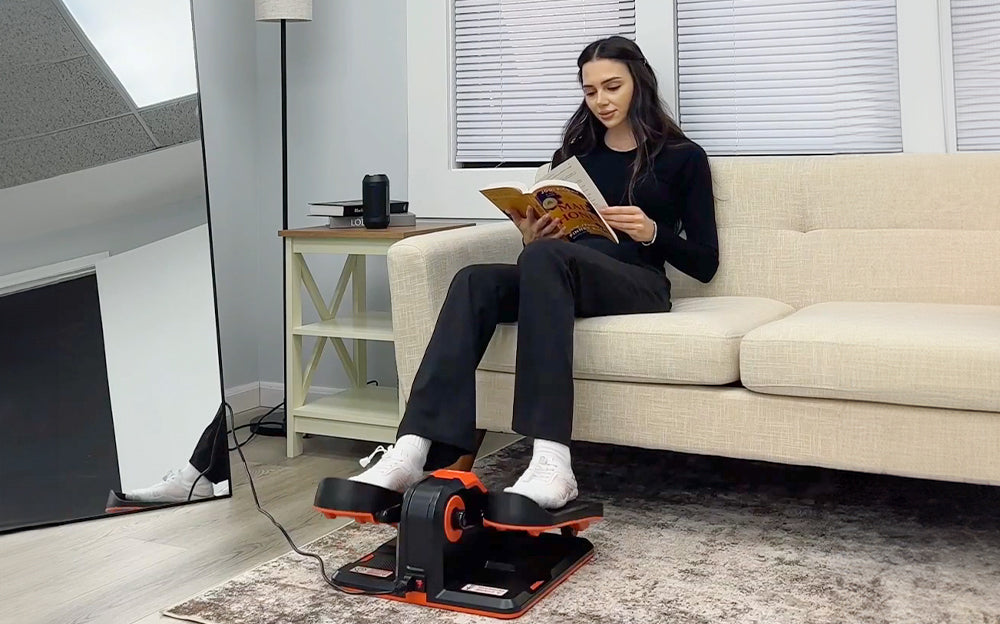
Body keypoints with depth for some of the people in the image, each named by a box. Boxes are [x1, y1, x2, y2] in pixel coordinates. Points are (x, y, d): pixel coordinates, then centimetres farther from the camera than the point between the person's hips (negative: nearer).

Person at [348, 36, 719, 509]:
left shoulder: (682, 157, 10)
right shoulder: (574, 155, 22)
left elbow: (705, 264, 5)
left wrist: (652, 233, -13)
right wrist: (531, 238, -2)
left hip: (638, 286, -4)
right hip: (566, 278, 4)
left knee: (546, 257, -37)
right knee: (475, 280, -28)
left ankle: (551, 462, -49)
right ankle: (413, 451, -43)